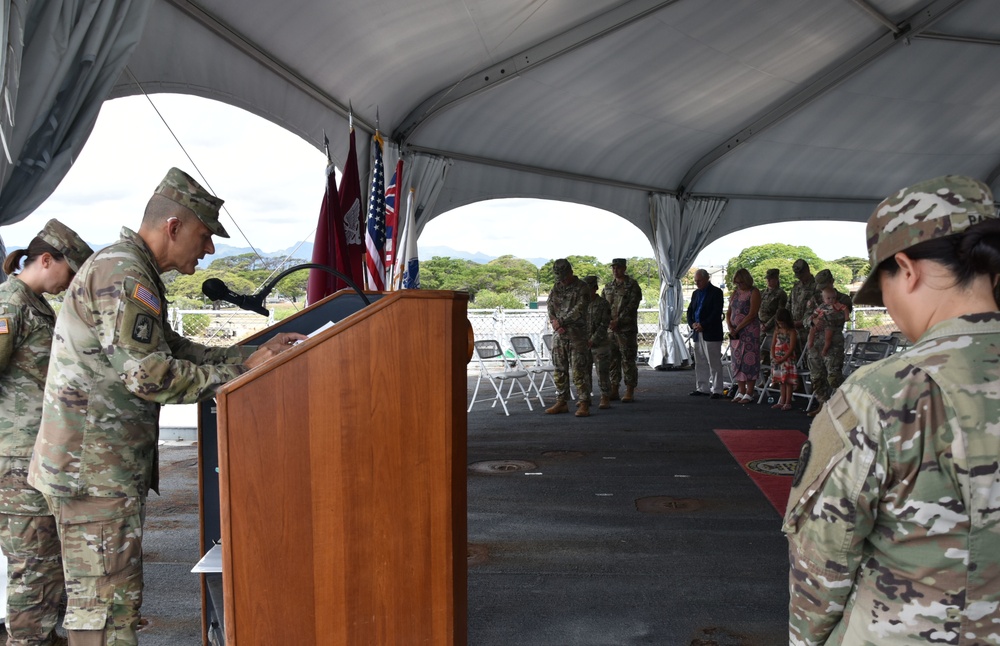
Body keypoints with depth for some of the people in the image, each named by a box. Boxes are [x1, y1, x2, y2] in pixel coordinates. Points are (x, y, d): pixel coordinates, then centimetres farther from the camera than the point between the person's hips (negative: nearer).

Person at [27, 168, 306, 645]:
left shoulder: (134, 273, 18)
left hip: (109, 467, 11)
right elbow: (149, 375, -24)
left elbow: (174, 350, 16)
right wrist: (241, 372, -16)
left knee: (106, 601, 18)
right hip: (93, 469, -11)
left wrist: (251, 354, 7)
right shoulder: (121, 274, -18)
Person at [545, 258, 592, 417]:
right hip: (559, 334, 6)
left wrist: (560, 321, -15)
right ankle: (561, 402, 16)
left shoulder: (582, 288, -4)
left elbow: (579, 310, -14)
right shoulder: (556, 288, 13)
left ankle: (583, 404, -4)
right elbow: (550, 307, 7)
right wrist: (555, 323, -11)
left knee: (579, 370, -7)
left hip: (577, 334, -5)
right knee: (559, 370, 8)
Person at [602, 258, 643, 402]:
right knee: (612, 359, 8)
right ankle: (614, 390, 15)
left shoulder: (632, 286, -2)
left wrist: (618, 321, -16)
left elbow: (632, 306, -11)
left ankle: (630, 391, 2)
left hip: (626, 329, -6)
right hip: (610, 329, 6)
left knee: (628, 359, -3)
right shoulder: (608, 287, 16)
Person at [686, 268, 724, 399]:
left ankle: (717, 390, -1)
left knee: (714, 363, -5)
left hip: (711, 333, -7)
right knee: (700, 363, 11)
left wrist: (702, 325, -17)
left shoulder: (716, 292, -5)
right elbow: (689, 311, 17)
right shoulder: (696, 293, 17)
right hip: (698, 333, 7)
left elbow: (716, 313, -13)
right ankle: (702, 388, 18)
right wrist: (692, 324, -2)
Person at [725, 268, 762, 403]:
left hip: (749, 331, -6)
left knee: (749, 360, -6)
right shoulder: (735, 292, 15)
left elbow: (752, 315, -13)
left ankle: (749, 393, -3)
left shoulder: (754, 292, -5)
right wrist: (730, 327, -3)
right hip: (735, 332, 7)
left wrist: (737, 328, -13)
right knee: (737, 361, 6)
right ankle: (741, 392, 11)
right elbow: (729, 312, 14)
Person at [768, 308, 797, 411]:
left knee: (788, 381, -3)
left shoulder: (791, 332, -7)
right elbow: (773, 345, 9)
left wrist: (782, 359, -17)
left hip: (788, 359, -6)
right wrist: (773, 357, -5)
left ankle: (788, 402, 1)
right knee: (781, 381, 10)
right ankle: (782, 402, 16)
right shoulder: (777, 331, 10)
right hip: (777, 359, 6)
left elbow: (791, 348, -13)